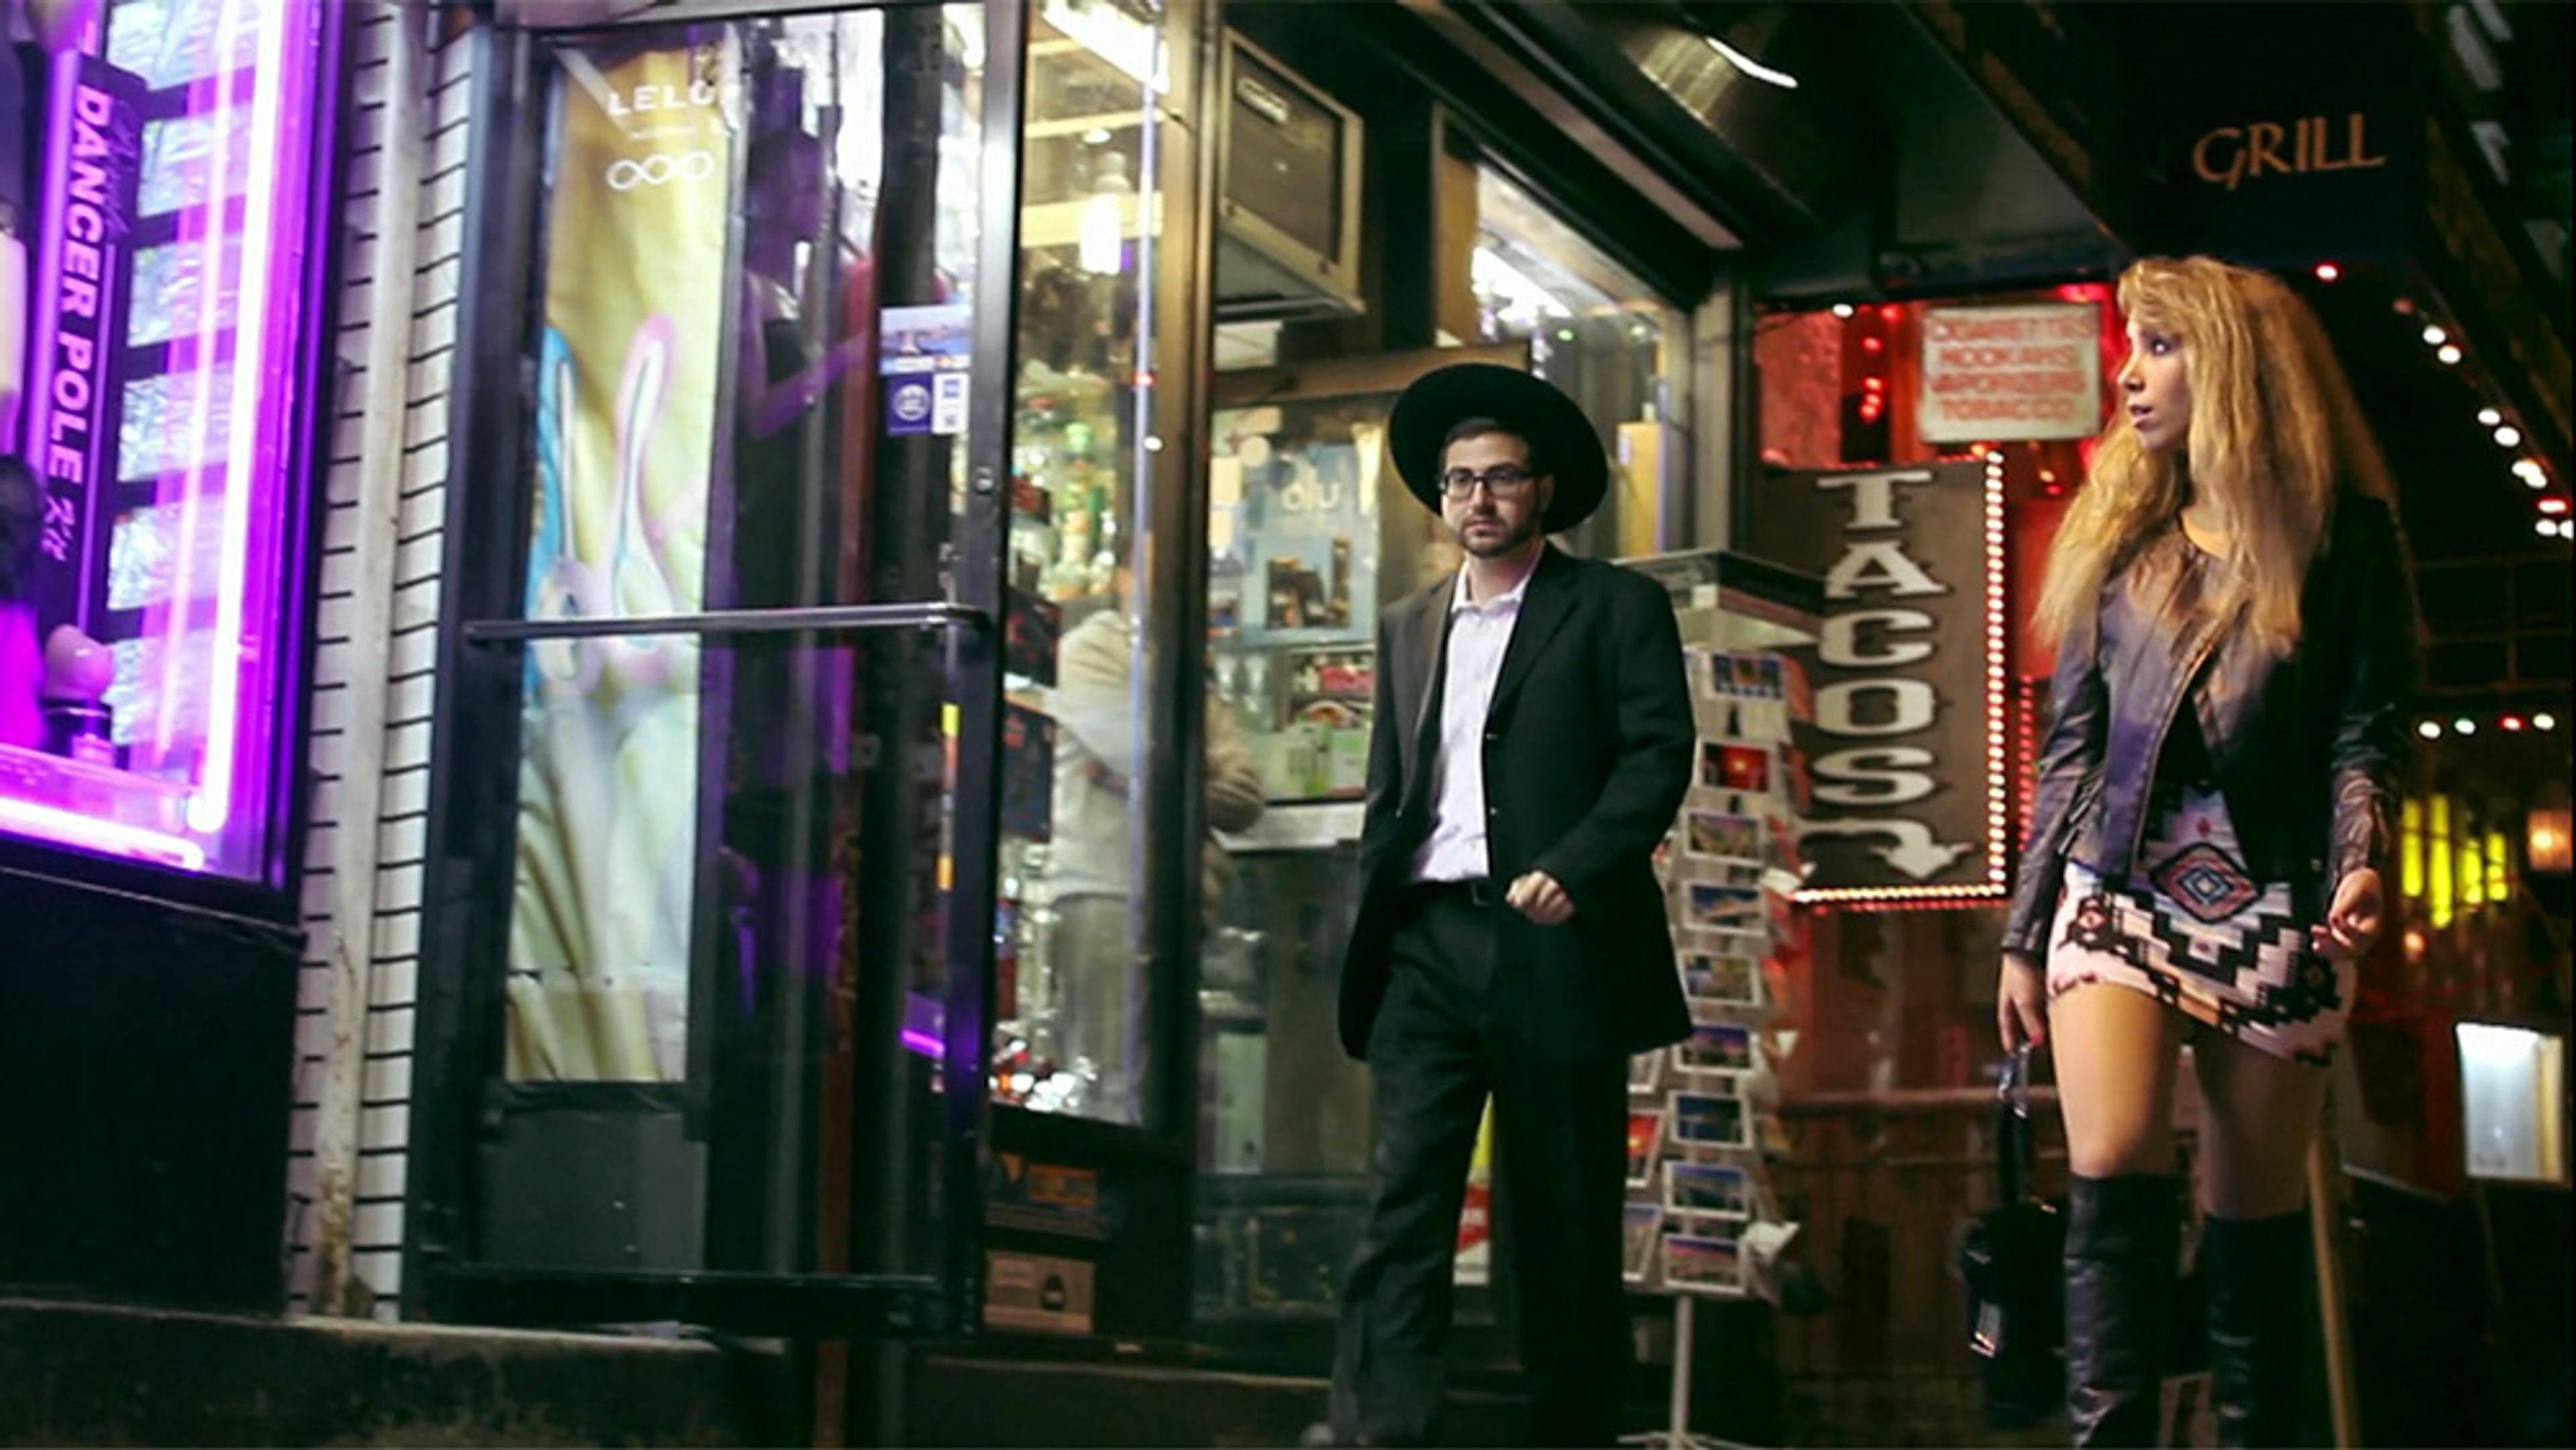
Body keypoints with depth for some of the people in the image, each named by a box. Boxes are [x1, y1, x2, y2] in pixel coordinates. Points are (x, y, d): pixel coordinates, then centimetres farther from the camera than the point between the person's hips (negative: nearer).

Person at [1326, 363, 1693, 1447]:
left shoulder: (1617, 608, 5)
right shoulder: (1409, 629, 20)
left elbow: (1659, 755, -5)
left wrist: (1572, 869, -19)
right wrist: (1372, 930, 11)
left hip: (1556, 945, -3)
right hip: (1428, 948, 4)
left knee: (1565, 1222, 3)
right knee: (1400, 1206, -7)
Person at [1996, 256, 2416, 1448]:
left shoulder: (2342, 533, 4)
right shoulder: (2116, 536, 13)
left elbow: (2365, 731, -1)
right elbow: (2069, 747, 13)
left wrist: (2362, 861, -21)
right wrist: (2025, 936, 11)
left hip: (2270, 909, -2)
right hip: (2120, 893, 2)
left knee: (2255, 1214, 2)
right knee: (2114, 1171, -17)